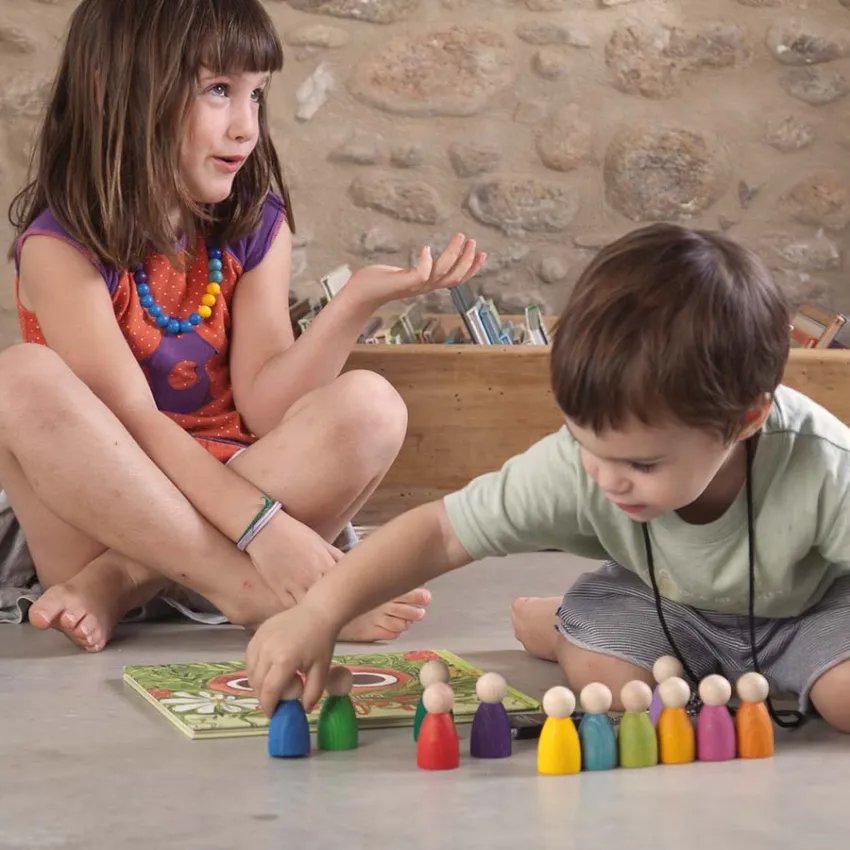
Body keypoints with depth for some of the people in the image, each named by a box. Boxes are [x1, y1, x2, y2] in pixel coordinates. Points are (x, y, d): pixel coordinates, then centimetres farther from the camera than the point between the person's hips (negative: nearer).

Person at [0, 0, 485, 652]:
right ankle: (250, 591, -28)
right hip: (105, 514, -3)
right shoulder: (62, 245, -10)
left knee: (369, 407, -22)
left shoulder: (257, 226, 4)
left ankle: (124, 581, -23)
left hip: (229, 494, 3)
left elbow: (263, 404, -6)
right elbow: (132, 422, -20)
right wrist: (261, 525, -31)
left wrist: (357, 304, -21)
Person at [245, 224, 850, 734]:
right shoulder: (577, 465, -33)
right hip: (663, 600, 2)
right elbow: (442, 532, -29)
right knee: (604, 675, -24)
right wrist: (318, 614, -39)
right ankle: (556, 629, 9)